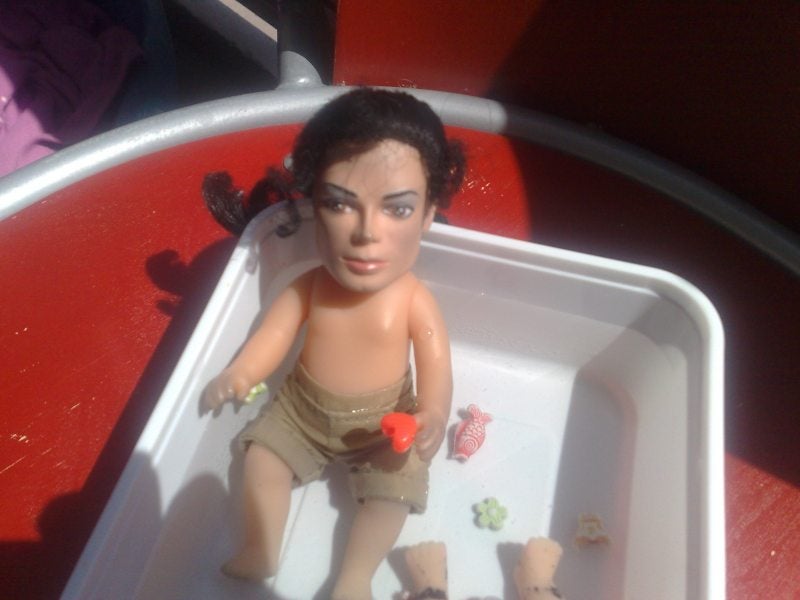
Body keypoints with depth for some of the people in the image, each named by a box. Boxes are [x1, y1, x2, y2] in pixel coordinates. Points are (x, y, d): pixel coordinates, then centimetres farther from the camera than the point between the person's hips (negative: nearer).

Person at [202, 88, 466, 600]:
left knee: (393, 490, -10)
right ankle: (261, 552, 16)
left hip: (383, 422, -2)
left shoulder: (415, 301, -26)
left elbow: (436, 366, -26)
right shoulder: (310, 285, -18)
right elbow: (276, 332, -11)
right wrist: (241, 374, -27)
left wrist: (433, 416, -45)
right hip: (302, 408, 3)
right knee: (262, 455, 2)